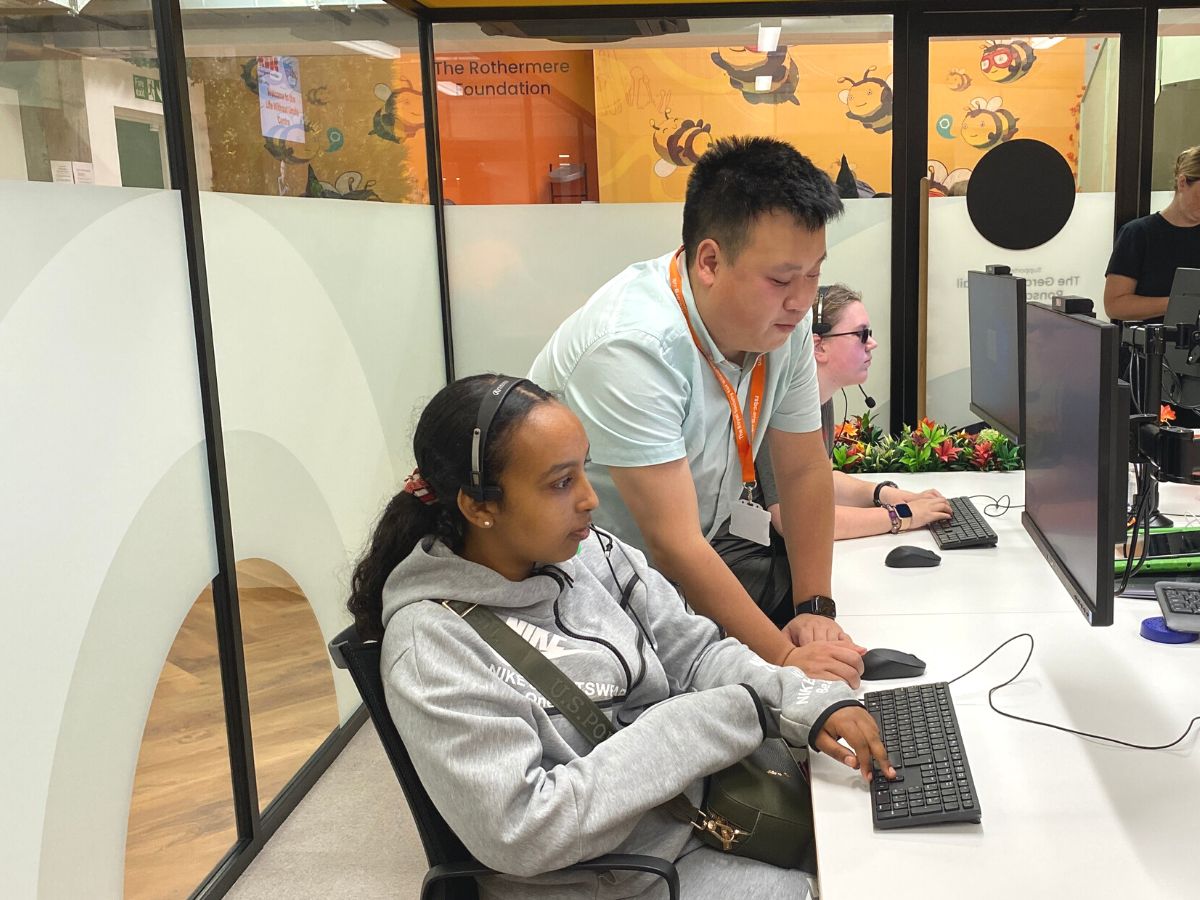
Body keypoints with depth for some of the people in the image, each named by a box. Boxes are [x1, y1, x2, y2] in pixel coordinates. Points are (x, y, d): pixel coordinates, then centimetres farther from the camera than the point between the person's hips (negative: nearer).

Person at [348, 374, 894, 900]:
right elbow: (520, 832, -26)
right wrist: (715, 720, -24)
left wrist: (812, 704, -17)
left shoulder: (588, 552, -4)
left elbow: (695, 653, 1)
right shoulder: (433, 646, -23)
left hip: (696, 804, 6)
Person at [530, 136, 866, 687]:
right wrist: (784, 660, -30)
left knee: (834, 643, -6)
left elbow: (804, 469, -2)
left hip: (707, 541, 7)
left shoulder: (781, 317, -9)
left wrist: (815, 608, -10)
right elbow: (673, 542, -32)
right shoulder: (633, 347, -32)